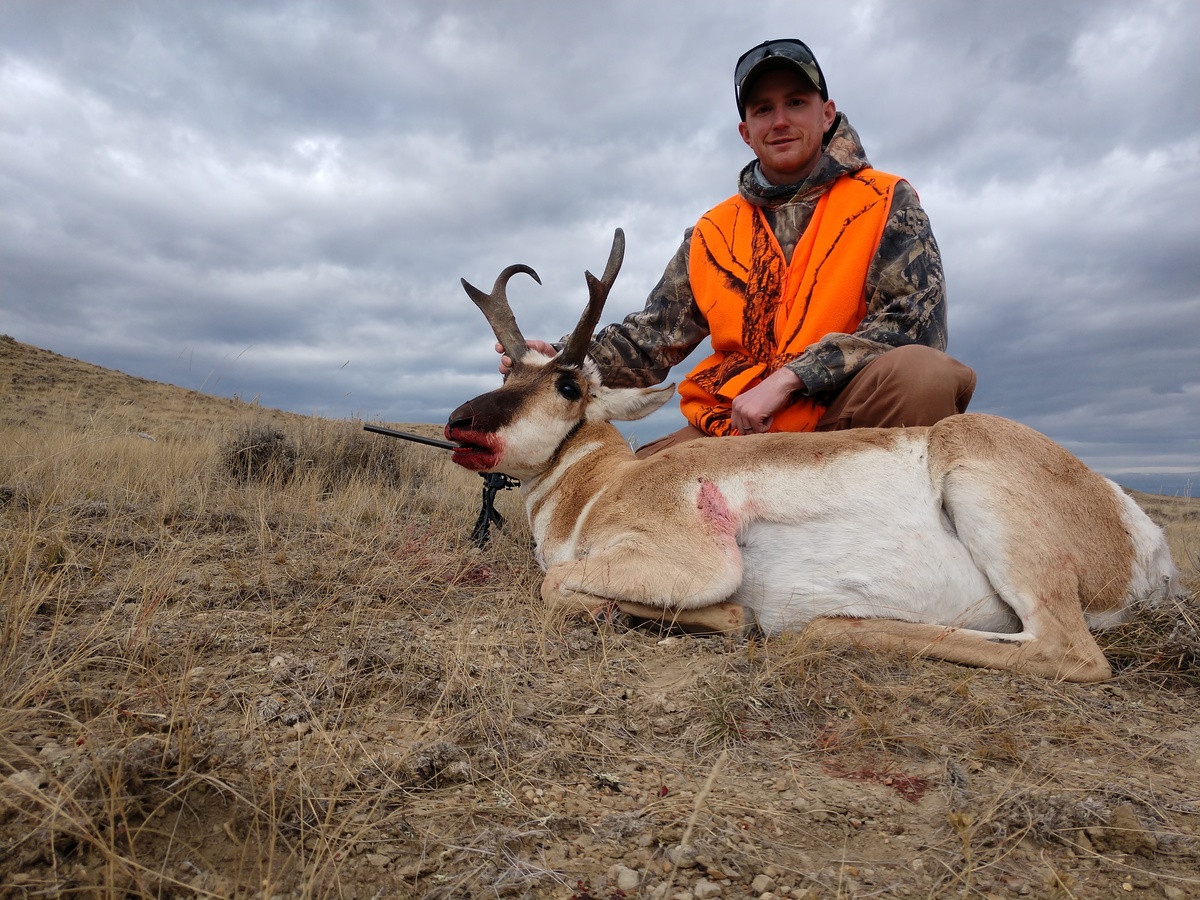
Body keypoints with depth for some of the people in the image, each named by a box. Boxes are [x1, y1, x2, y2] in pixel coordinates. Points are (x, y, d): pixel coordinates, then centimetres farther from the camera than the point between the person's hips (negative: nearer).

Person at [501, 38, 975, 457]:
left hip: (839, 419, -2)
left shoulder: (886, 202, 4)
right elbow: (651, 338, 7)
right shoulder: (711, 233, 12)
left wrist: (787, 379, -19)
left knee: (921, 373, -33)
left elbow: (914, 322, -10)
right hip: (730, 426, 3)